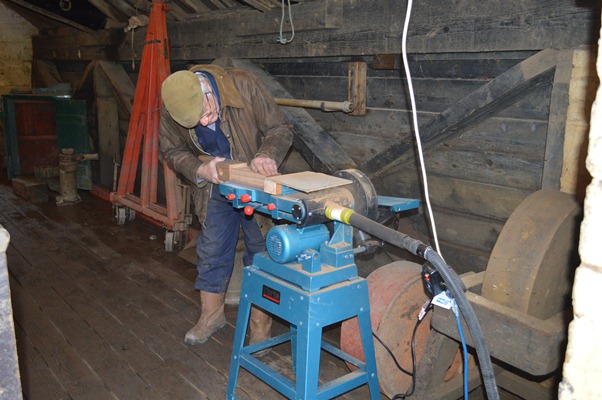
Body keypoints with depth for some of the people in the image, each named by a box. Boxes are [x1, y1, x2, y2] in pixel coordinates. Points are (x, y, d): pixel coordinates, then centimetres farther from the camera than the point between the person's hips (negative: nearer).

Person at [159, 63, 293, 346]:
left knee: (261, 252, 4)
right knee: (212, 251, 12)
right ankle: (211, 315, 34)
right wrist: (199, 170, -24)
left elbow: (280, 130, -19)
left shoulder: (243, 86, -28)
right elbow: (173, 150, -4)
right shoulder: (171, 108, -18)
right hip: (214, 187, 3)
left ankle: (260, 327, 20)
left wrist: (267, 155, -40)